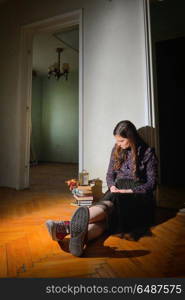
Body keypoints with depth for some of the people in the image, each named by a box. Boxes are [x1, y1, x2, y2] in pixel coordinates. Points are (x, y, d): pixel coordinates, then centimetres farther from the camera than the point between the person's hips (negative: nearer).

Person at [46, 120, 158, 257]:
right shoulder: (117, 150, 12)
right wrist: (112, 186, -6)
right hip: (117, 190, 4)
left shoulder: (147, 152, -1)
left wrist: (130, 191, -15)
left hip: (138, 193, -4)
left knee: (110, 204, -37)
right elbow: (110, 174, 16)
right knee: (107, 213, -32)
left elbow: (152, 183, -3)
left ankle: (68, 226, -61)